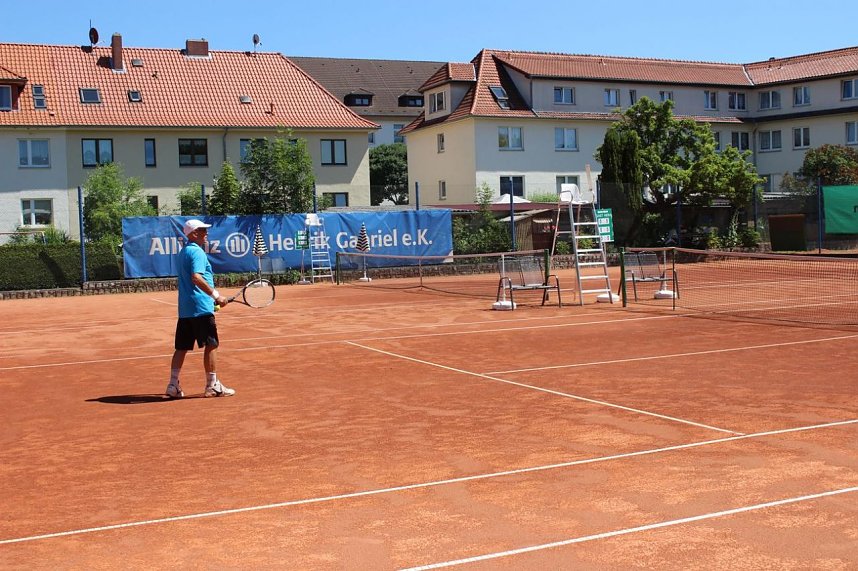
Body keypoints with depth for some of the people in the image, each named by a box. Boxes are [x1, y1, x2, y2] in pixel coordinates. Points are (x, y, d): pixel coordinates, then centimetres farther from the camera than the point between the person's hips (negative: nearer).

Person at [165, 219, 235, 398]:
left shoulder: (183, 252, 18)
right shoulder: (197, 252, -11)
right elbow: (196, 278, -25)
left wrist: (212, 296, 26)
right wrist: (215, 295, -25)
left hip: (185, 309, 9)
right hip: (201, 308, -9)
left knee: (181, 347, 10)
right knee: (211, 345, -1)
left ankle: (173, 385, 10)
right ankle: (213, 385, 3)